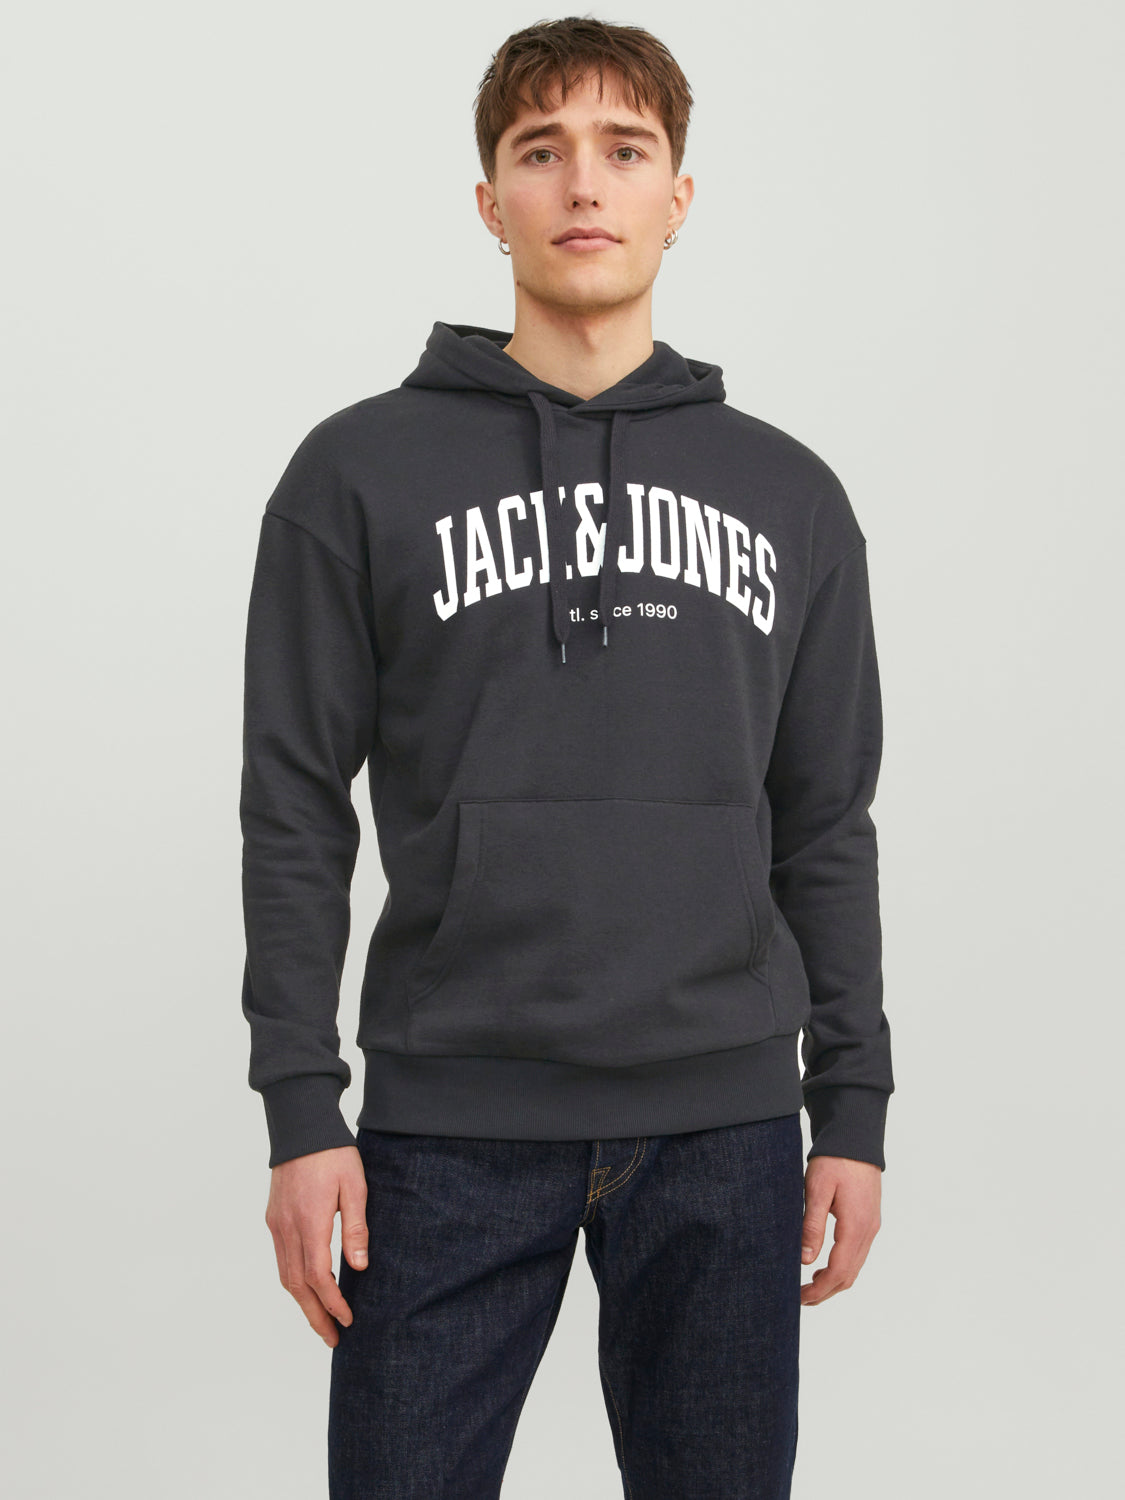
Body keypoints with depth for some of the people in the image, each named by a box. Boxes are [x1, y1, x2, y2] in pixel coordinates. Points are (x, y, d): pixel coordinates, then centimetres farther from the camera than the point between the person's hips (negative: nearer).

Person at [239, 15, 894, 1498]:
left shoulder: (788, 493, 9)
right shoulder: (362, 473, 1)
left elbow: (826, 827, 11)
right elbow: (298, 812, 1)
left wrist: (854, 1106, 7)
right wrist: (300, 1108, -5)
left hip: (723, 1117, 2)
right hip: (450, 1124, -2)